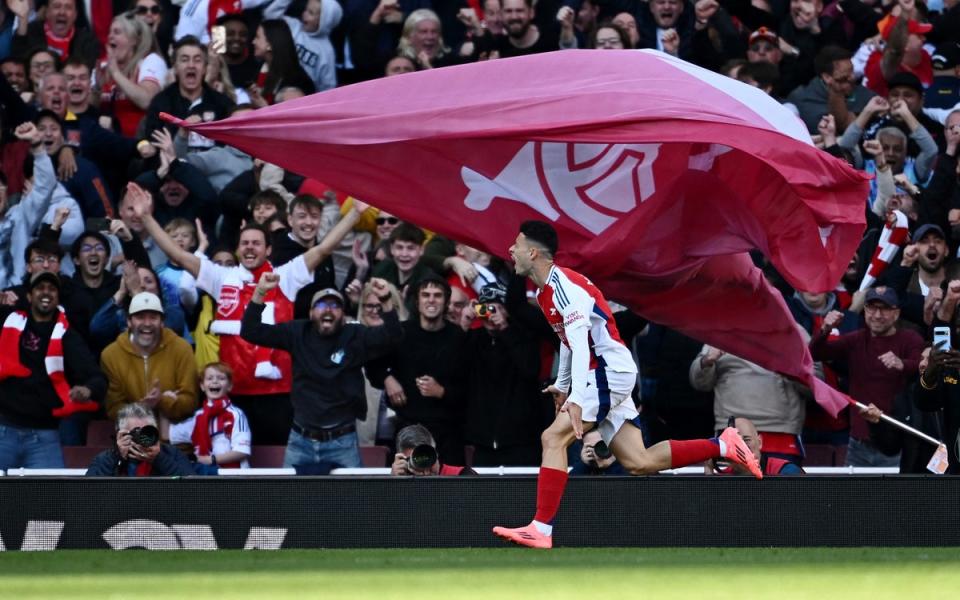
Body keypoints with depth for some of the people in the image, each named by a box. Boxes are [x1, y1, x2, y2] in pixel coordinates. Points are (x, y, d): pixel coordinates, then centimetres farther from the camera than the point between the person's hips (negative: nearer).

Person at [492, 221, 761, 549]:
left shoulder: (564, 286, -17)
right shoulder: (545, 290, 14)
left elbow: (579, 341, -28)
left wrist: (577, 399, -36)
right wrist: (561, 385, 35)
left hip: (609, 371, -10)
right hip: (605, 376, 10)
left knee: (554, 437, -18)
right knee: (638, 462, 4)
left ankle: (541, 529, -22)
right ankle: (723, 445, 10)